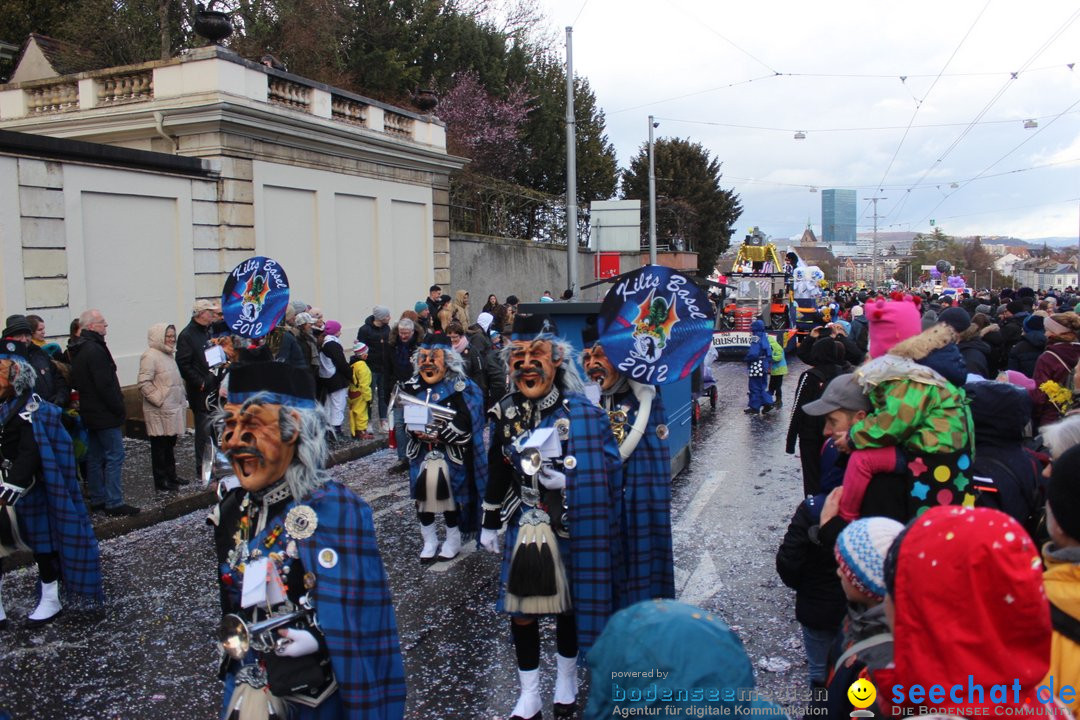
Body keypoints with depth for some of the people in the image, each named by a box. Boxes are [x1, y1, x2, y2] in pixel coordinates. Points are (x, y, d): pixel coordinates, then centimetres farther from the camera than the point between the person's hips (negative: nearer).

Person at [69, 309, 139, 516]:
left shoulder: (78, 350, 13)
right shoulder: (95, 350, -19)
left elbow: (76, 382, 18)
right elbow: (106, 385, -23)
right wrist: (120, 409, -14)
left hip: (90, 413, 10)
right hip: (105, 414, -10)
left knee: (95, 458, 14)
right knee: (114, 456, -6)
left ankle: (97, 499, 22)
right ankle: (114, 502, -5)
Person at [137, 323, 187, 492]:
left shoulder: (168, 355, 15)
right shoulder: (150, 356, -15)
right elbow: (144, 383, -21)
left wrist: (181, 400, 18)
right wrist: (159, 400, -21)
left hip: (172, 410, 9)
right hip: (159, 413, -9)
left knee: (169, 445, 18)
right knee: (159, 447, -1)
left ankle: (171, 476, 28)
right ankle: (161, 482, 7)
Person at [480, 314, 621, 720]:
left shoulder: (582, 413, -12)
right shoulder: (504, 414, -1)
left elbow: (608, 471, -9)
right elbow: (498, 475, 9)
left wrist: (567, 481, -24)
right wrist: (489, 525, 12)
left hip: (569, 529, -2)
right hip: (523, 528, 3)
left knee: (568, 606, 15)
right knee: (521, 612, 8)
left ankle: (566, 680, 39)